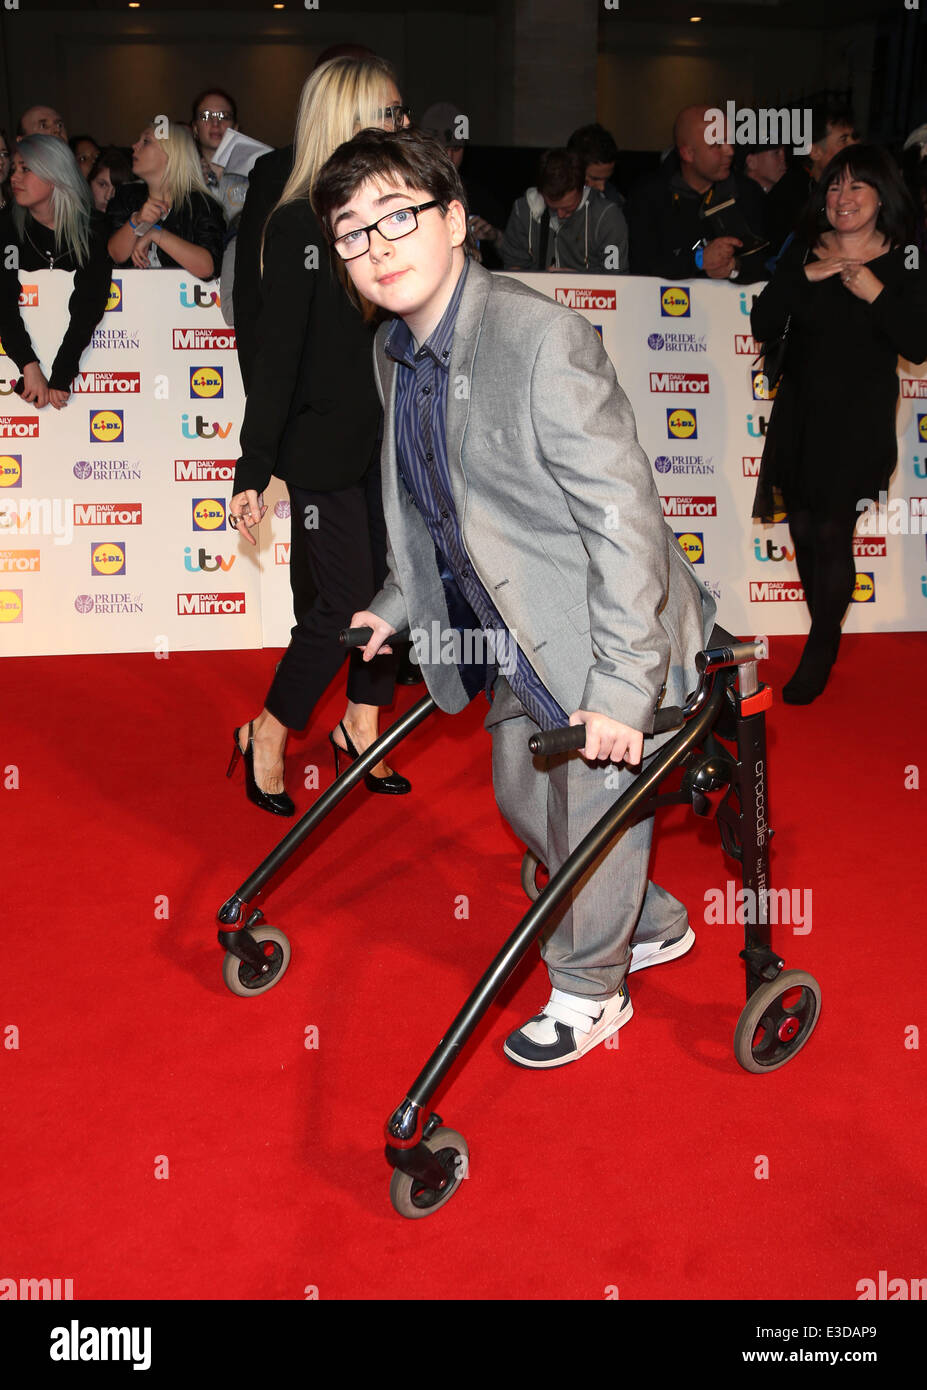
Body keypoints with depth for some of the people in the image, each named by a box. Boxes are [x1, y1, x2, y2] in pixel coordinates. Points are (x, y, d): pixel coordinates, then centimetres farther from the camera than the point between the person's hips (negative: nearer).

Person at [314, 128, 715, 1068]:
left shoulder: (543, 337, -27)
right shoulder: (391, 353, 1)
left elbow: (622, 515, -29)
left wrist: (622, 687, -31)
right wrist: (399, 603, 21)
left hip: (610, 645, -9)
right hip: (520, 643, 9)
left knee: (594, 815, 8)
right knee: (524, 800, 23)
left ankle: (588, 990, 36)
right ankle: (653, 926, 48)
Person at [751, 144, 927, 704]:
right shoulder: (803, 253, 4)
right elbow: (763, 327, -3)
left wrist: (877, 293, -20)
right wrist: (804, 276, -15)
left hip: (860, 422, -4)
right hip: (799, 413, 4)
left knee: (833, 535, -6)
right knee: (803, 530, 9)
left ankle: (819, 652, 10)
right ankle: (827, 637, 28)